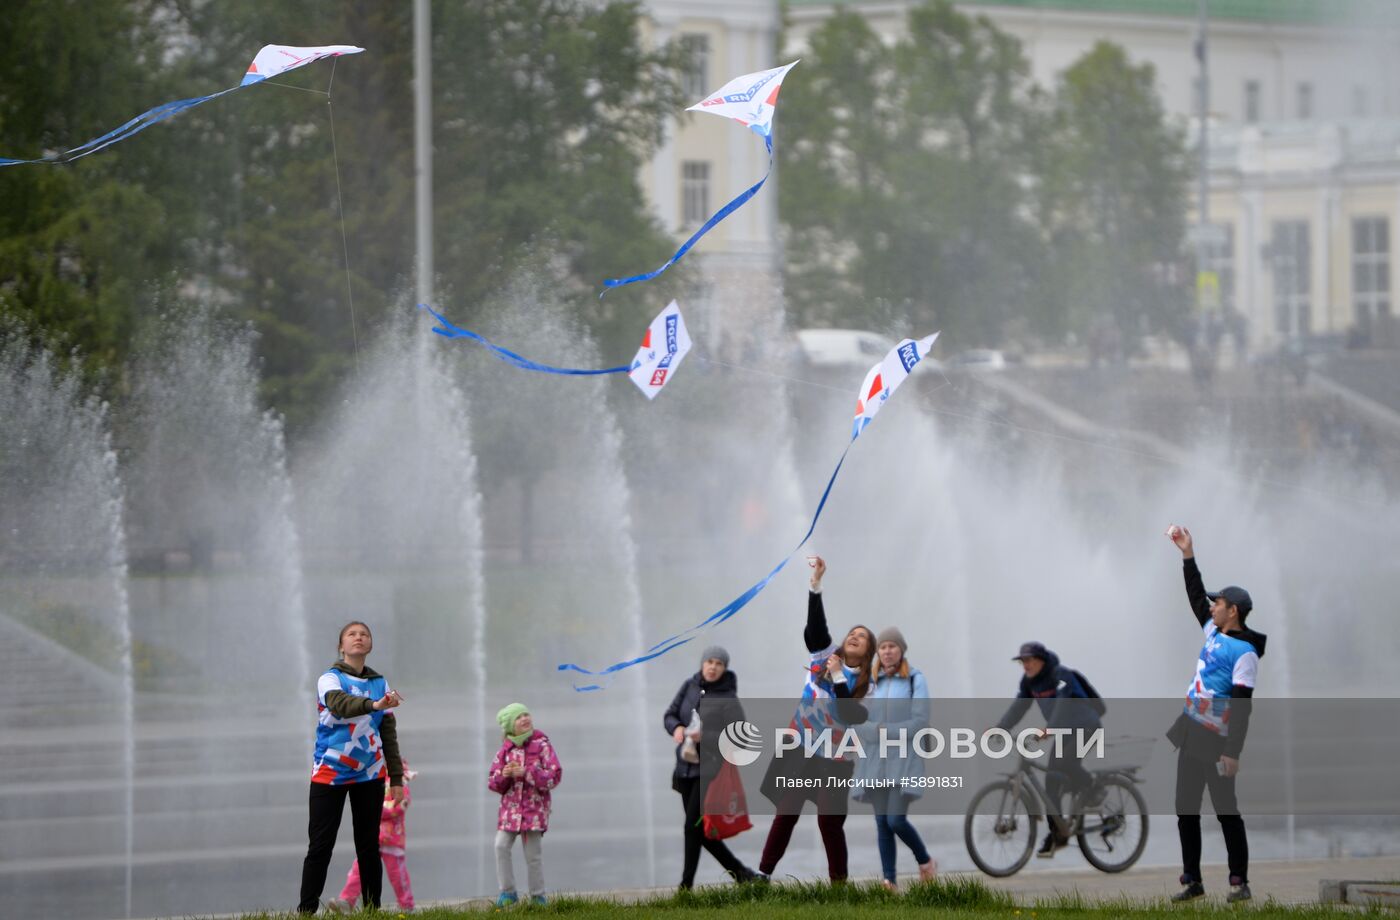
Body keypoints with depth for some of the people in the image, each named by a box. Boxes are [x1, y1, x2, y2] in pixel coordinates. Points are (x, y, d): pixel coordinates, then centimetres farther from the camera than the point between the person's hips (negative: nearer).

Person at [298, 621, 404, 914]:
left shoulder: (380, 683, 8)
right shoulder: (330, 679, -6)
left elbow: (389, 734, 12)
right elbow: (340, 704, -29)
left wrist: (396, 778, 7)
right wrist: (374, 705, -48)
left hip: (369, 774, 4)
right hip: (330, 773, -4)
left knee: (369, 845, 4)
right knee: (320, 845, -6)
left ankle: (372, 909, 7)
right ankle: (306, 911, -6)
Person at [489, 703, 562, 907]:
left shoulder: (542, 745, -3)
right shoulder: (505, 750, 7)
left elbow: (555, 775, -10)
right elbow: (493, 783, 9)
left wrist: (526, 773, -19)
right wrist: (503, 776, -15)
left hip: (534, 806, -3)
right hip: (510, 805, 3)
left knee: (532, 852, 0)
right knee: (501, 846, -11)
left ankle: (538, 896, 12)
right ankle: (508, 892, 0)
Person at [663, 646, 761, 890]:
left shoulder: (728, 699, -10)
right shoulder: (690, 687, 5)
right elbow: (669, 715, 10)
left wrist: (706, 737, -28)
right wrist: (676, 728, -13)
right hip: (686, 767, 6)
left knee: (693, 827, -13)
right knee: (701, 831, 10)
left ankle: (686, 885, -7)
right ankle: (740, 872, 23)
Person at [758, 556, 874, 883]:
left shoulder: (866, 684, -2)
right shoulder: (824, 655, 4)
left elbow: (852, 717, -17)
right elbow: (816, 622, -8)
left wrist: (838, 677, -19)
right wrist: (816, 582, -20)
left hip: (833, 758, -2)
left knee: (830, 821, -3)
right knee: (786, 813, 1)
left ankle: (839, 884, 6)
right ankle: (763, 874, 4)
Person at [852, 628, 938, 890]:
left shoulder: (915, 679, -2)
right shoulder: (869, 682, 9)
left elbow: (920, 721, -10)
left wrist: (887, 732, -13)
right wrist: (875, 731, -13)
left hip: (903, 760, -4)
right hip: (875, 760, 4)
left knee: (896, 820, -13)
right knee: (882, 823, 0)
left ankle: (925, 861, 12)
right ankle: (889, 881, 1)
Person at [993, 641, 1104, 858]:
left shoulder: (1061, 676, -22)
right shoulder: (1029, 681, 0)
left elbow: (1062, 704, -36)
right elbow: (1018, 708, -5)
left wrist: (1049, 728, -51)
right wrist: (998, 729, -19)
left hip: (1086, 727, -7)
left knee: (1064, 762, -31)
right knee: (1051, 779, -1)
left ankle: (1092, 788, -6)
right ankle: (1057, 834, 5)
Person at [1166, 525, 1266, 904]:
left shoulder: (1245, 653, -15)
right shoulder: (1214, 632, 9)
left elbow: (1242, 706, -20)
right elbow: (1196, 594, 22)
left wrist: (1232, 752, -24)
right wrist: (1188, 553, 17)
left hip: (1216, 743, -9)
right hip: (1190, 734, 9)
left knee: (1226, 810, -5)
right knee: (1186, 811, 8)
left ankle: (1239, 882, -1)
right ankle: (1192, 881, 12)